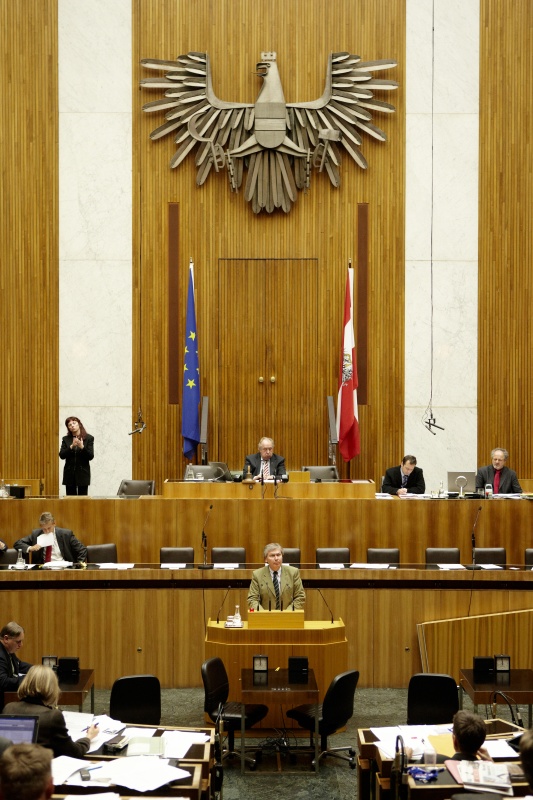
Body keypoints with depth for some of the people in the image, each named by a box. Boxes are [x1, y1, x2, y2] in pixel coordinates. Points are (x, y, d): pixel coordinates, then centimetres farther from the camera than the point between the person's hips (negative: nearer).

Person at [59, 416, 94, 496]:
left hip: (83, 473, -2)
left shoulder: (89, 438, 2)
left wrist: (82, 447, -20)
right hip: (69, 473, 2)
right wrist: (71, 446, -15)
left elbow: (91, 456, -4)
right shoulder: (66, 439, 8)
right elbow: (61, 455, -1)